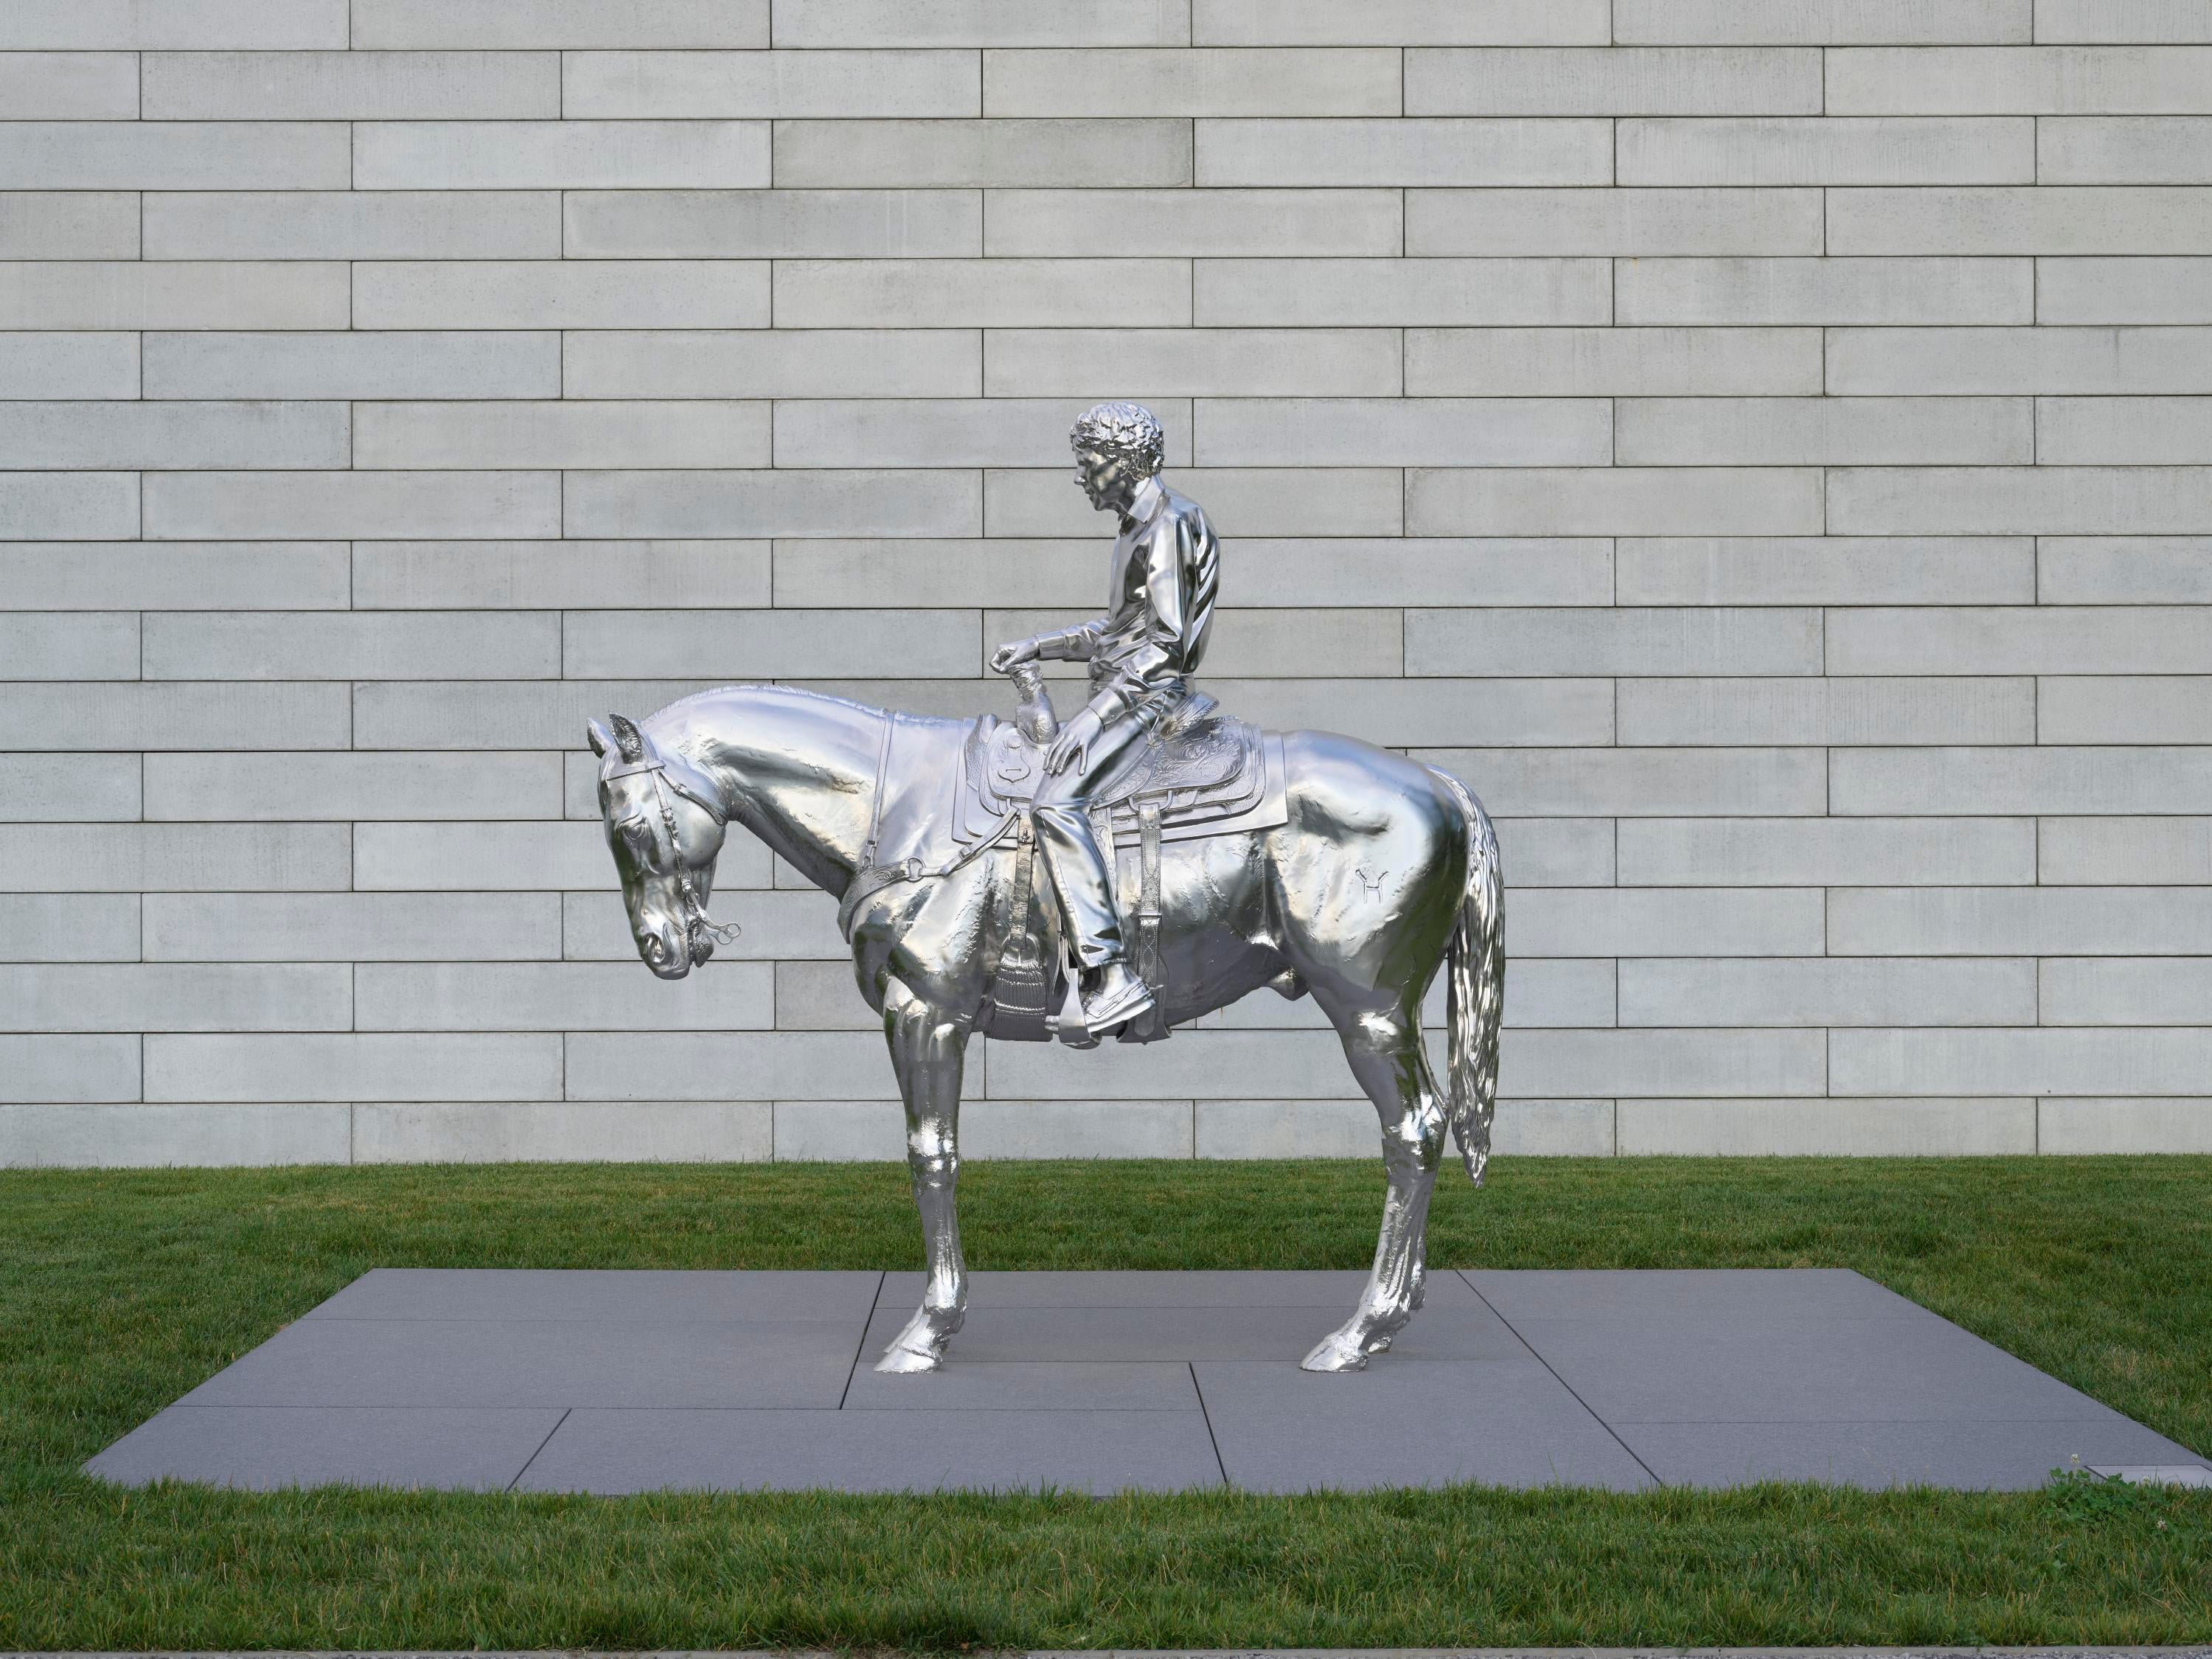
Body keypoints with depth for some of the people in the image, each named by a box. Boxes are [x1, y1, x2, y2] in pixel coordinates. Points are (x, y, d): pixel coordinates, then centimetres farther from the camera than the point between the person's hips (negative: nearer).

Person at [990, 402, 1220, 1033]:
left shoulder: (1169, 525, -13)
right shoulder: (1136, 527, 19)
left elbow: (1166, 639, -20)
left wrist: (1096, 714, -24)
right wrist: (1038, 647, 17)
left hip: (1150, 694, -11)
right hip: (1123, 692, 11)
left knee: (1057, 801, -25)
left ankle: (1112, 974, -31)